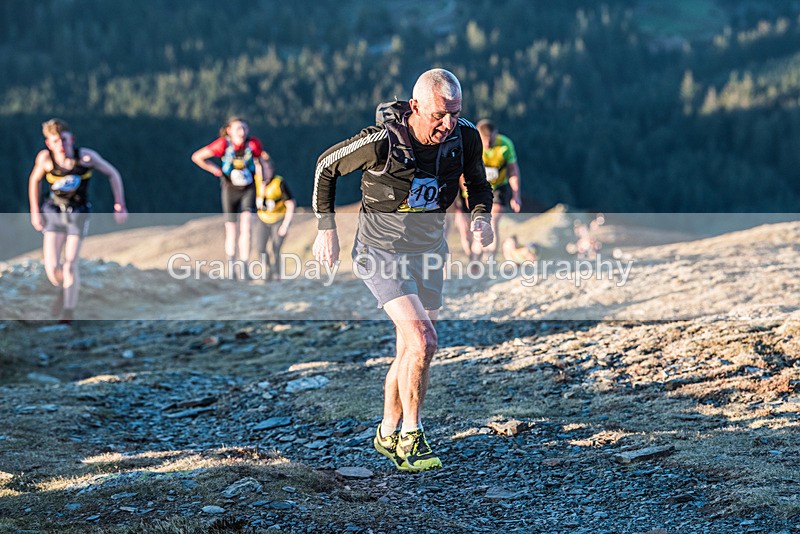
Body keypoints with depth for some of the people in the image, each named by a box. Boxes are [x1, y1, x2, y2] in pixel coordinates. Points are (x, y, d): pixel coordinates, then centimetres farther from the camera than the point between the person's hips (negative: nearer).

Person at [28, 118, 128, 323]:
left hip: (79, 214, -1)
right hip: (54, 213, 1)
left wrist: (120, 206, -8)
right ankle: (64, 290, 27)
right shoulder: (45, 157, -16)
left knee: (69, 264, -9)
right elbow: (34, 180, 5)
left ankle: (69, 311, 10)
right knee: (52, 266, -8)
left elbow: (113, 174, -6)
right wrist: (34, 212, 6)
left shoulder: (86, 156, -21)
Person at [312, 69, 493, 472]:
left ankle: (388, 435, 32)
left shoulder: (465, 138, -12)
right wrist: (326, 228, -6)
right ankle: (411, 437, -7)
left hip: (429, 252, 5)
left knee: (411, 352, 13)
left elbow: (479, 185, 8)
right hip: (381, 251, -5)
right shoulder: (382, 141, -25)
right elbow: (326, 166, -8)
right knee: (422, 340, -21)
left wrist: (481, 216, -14)